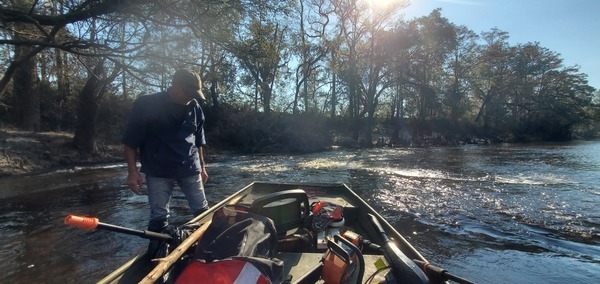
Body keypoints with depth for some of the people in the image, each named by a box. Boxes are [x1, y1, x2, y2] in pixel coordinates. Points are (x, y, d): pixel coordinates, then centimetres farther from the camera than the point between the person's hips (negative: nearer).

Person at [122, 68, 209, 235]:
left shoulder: (195, 108, 2)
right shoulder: (145, 105, -10)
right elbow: (130, 141, -7)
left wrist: (202, 166, 16)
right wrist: (132, 171, -12)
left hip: (190, 169, 4)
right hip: (158, 171, -3)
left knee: (202, 211, 11)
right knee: (159, 217, 2)